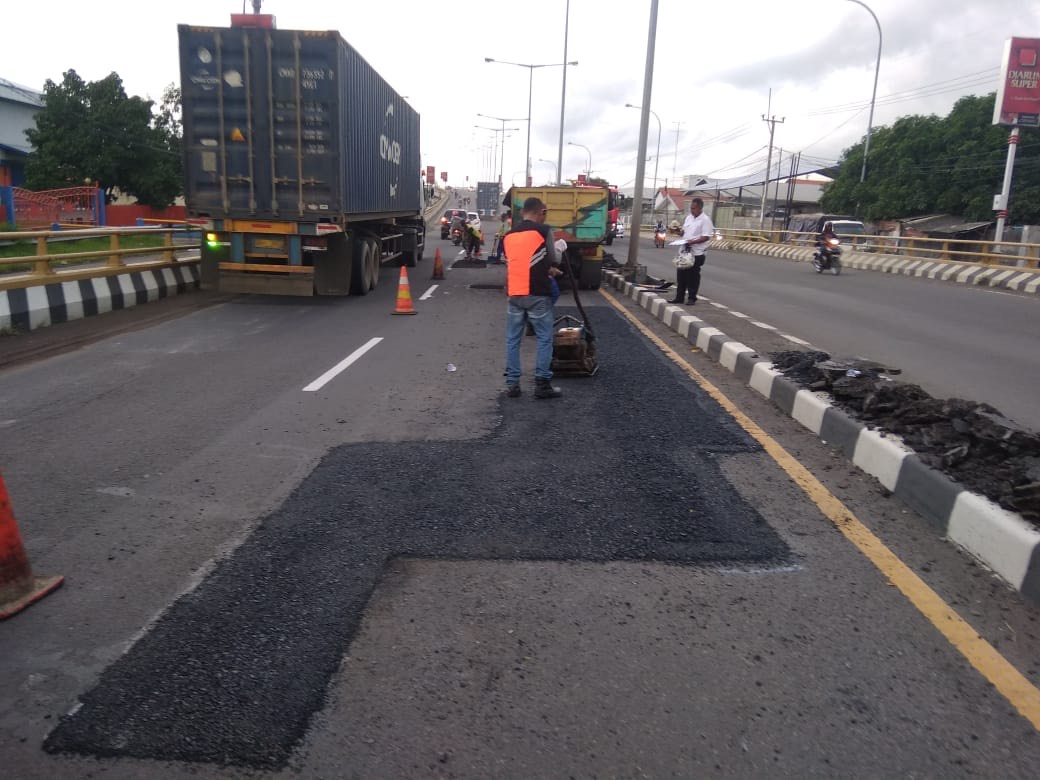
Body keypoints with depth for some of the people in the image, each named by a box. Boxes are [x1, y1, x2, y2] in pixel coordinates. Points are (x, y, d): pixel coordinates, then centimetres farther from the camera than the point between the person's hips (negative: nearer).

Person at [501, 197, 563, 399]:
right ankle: (542, 384, 4)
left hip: (514, 294, 5)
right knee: (544, 339, 4)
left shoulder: (508, 236, 13)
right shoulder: (543, 230, -4)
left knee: (513, 340, 10)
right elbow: (553, 261, 3)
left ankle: (512, 384, 11)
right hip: (537, 294, -5)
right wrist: (552, 268, 26)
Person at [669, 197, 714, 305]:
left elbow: (706, 237, -16)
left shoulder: (705, 220, -10)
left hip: (697, 253, -7)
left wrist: (692, 242, -24)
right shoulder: (689, 217, 13)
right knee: (681, 275, 8)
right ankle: (679, 297, 16)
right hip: (685, 251, 7)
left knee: (693, 276, 1)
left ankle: (691, 298, 12)